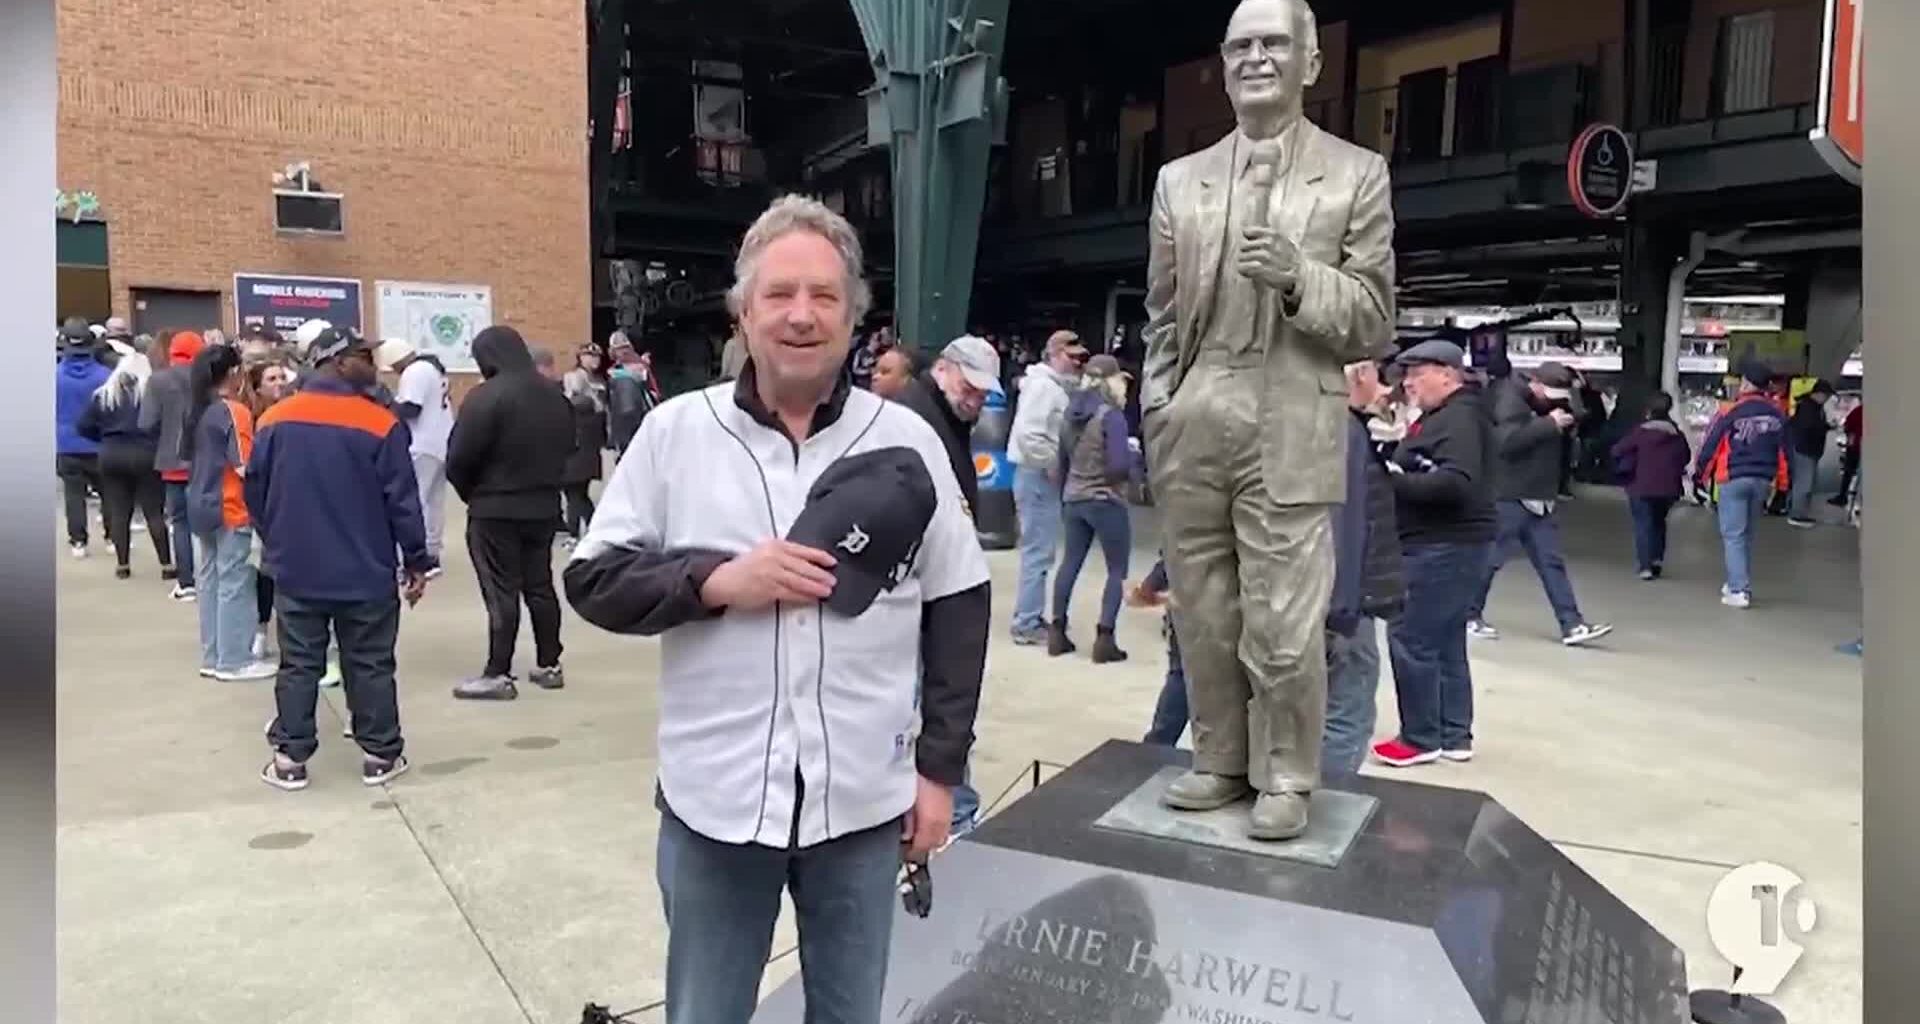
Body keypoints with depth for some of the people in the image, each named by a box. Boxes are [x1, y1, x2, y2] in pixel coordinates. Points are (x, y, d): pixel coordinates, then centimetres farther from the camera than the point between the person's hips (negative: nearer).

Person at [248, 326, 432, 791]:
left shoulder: (274, 420, 1)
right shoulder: (381, 424, -13)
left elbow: (255, 492, 7)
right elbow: (402, 501, -12)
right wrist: (416, 562, -3)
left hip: (296, 570, 3)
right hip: (365, 573, -3)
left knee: (298, 665, 12)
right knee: (370, 666, 7)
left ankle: (290, 758, 16)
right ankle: (380, 755, 15)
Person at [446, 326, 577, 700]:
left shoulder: (486, 396, -17)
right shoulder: (555, 396, 6)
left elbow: (460, 459, -15)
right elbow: (566, 448, 13)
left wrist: (471, 493, 3)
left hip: (495, 510, -7)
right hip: (544, 507, 7)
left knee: (501, 592, -1)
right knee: (540, 585, 14)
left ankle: (498, 675, 4)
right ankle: (549, 665, 20)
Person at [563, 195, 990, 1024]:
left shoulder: (906, 441, -2)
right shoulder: (675, 432, -3)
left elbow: (959, 606, 2)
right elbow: (593, 579, 0)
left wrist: (941, 766, 1)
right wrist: (717, 580, -16)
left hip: (864, 799, 1)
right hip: (714, 800, 0)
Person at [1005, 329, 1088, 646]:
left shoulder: (1059, 387, 17)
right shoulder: (1042, 385, -15)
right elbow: (1027, 434, -25)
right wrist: (1053, 465, -17)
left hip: (1045, 477, 10)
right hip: (1038, 477, -10)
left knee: (1040, 550, 15)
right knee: (1039, 551, -7)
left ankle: (1031, 617, 23)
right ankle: (1027, 624, -1)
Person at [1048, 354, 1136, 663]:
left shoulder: (1070, 414, 8)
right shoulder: (1111, 415, -14)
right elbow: (1119, 466, -21)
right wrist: (1135, 456, 0)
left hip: (1074, 501, 7)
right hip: (1106, 502, -7)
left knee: (1070, 563, 15)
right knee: (1117, 570, 3)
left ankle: (1057, 632, 18)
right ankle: (1104, 638, -2)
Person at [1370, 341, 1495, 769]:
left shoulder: (1460, 417, -15)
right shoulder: (1441, 416, 18)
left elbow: (1456, 482, -27)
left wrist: (1395, 481, -21)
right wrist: (1393, 468, -1)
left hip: (1445, 546, -11)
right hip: (1440, 543, 11)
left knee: (1410, 638, -6)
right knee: (1446, 641, 14)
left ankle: (1421, 738, 4)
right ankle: (1454, 736, 21)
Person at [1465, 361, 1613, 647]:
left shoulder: (1549, 404, 13)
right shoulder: (1510, 400, -12)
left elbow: (1592, 423, 22)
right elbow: (1508, 441, -28)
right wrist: (1550, 424, -24)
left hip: (1541, 500, 8)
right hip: (1509, 499, -8)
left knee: (1552, 563, 5)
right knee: (1490, 560, 0)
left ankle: (1572, 626, 4)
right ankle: (1469, 615, 15)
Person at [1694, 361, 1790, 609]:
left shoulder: (1732, 411, -11)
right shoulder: (1778, 413, 5)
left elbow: (1710, 444, -8)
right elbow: (1785, 449, 9)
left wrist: (1702, 474, 6)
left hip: (1734, 479, -5)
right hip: (1763, 480, 5)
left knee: (1733, 535, -2)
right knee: (1747, 534, 18)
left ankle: (1739, 591, -8)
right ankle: (1738, 582, 25)